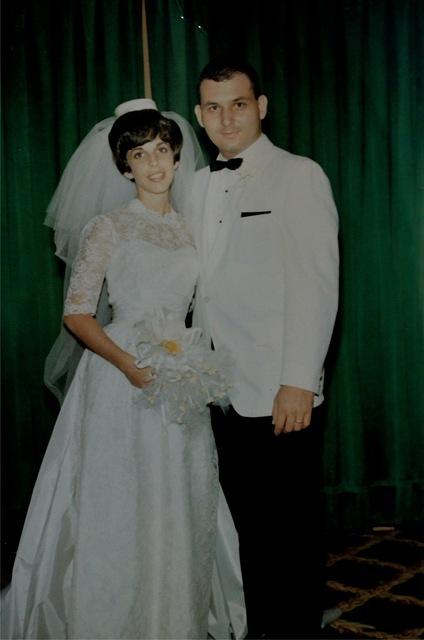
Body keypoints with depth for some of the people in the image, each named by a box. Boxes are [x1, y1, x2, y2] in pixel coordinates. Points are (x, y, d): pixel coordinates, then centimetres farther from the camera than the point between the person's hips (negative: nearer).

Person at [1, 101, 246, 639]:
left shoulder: (190, 226, 10)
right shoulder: (108, 229, -5)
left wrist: (199, 362, 2)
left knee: (179, 509, 11)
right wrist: (127, 363, -22)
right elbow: (76, 314, -8)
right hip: (123, 376, -5)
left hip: (181, 380, 5)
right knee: (122, 510, 1)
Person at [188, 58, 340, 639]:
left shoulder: (299, 176, -5)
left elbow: (316, 283, -12)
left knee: (291, 531, 6)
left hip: (281, 395, -6)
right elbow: (203, 289, 14)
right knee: (247, 525, 16)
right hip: (224, 390, 6)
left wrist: (299, 382, -17)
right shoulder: (200, 185, 14)